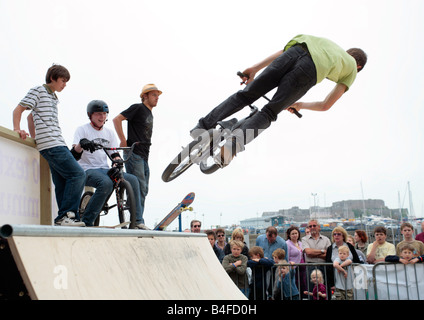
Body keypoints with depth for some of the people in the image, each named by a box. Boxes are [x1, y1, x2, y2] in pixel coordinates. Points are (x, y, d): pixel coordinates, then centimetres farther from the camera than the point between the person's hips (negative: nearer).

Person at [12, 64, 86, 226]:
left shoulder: (53, 97, 26)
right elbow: (18, 110, 0)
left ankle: (64, 219, 6)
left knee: (63, 183, 5)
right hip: (51, 145, -9)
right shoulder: (38, 91, 2)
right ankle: (65, 215, -15)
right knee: (78, 174, -17)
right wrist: (17, 129, -10)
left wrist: (34, 137, 29)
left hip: (58, 144, 9)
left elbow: (32, 116, 34)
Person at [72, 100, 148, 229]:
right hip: (88, 170, -5)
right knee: (106, 183, -37)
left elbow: (115, 154, 14)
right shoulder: (82, 130, 2)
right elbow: (74, 155, -10)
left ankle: (138, 222, -13)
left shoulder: (109, 133, 17)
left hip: (105, 169, 5)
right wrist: (81, 144, -33)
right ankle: (86, 222, -25)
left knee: (132, 180, -18)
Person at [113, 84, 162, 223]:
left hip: (144, 156, 9)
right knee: (139, 188, -14)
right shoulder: (138, 108, -4)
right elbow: (117, 119, -13)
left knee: (144, 190, 8)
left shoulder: (150, 114, 22)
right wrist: (123, 141, -16)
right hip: (133, 154, -9)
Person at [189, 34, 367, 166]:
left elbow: (288, 49, 28)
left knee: (247, 95, 8)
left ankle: (204, 126, 0)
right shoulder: (352, 70, 35)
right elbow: (326, 105, 27)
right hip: (310, 73, -2)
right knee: (269, 113, 4)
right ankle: (234, 143, -18)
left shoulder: (326, 41, 44)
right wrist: (300, 105, 44)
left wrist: (255, 68, 23)